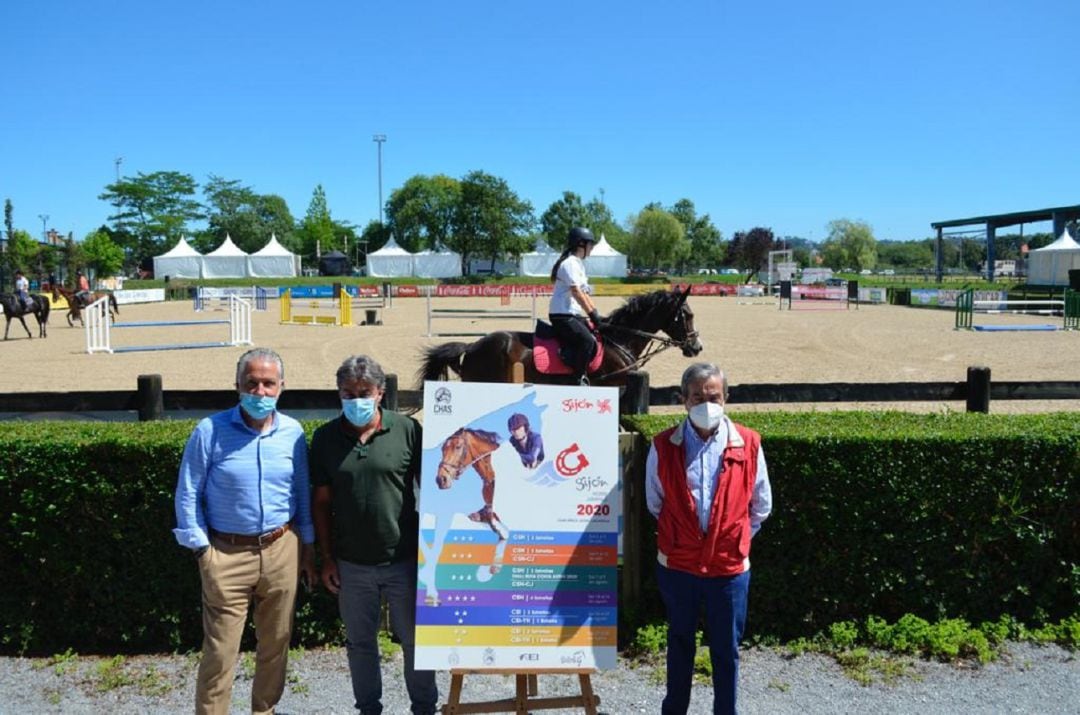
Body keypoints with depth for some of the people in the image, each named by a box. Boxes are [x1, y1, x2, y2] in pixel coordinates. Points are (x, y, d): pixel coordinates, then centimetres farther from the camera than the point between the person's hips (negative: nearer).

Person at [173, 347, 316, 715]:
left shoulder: (293, 432, 1)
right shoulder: (211, 430, -9)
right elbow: (188, 494, -3)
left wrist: (308, 546, 11)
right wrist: (201, 547, -6)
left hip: (282, 550, 3)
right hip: (227, 554, -3)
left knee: (276, 642, 16)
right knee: (220, 649, 2)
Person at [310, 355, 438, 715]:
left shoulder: (408, 430, -7)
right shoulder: (325, 437, -1)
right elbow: (321, 501, 4)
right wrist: (327, 559, 2)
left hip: (405, 560, -2)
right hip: (351, 564, 2)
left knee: (415, 638, 11)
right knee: (359, 641, 16)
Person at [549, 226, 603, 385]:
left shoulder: (579, 264, 18)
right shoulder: (570, 263, -13)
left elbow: (585, 293, 19)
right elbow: (576, 292, -20)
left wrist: (596, 313, 10)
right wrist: (592, 314, -18)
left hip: (573, 314, 10)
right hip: (562, 315, -10)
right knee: (587, 340, -25)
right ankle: (578, 378, -14)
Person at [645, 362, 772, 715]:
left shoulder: (748, 444, -8)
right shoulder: (663, 446, -9)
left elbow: (761, 506, 6)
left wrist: (731, 538, 8)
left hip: (729, 568, 0)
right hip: (677, 566, 1)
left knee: (726, 650, 12)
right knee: (680, 643, 19)